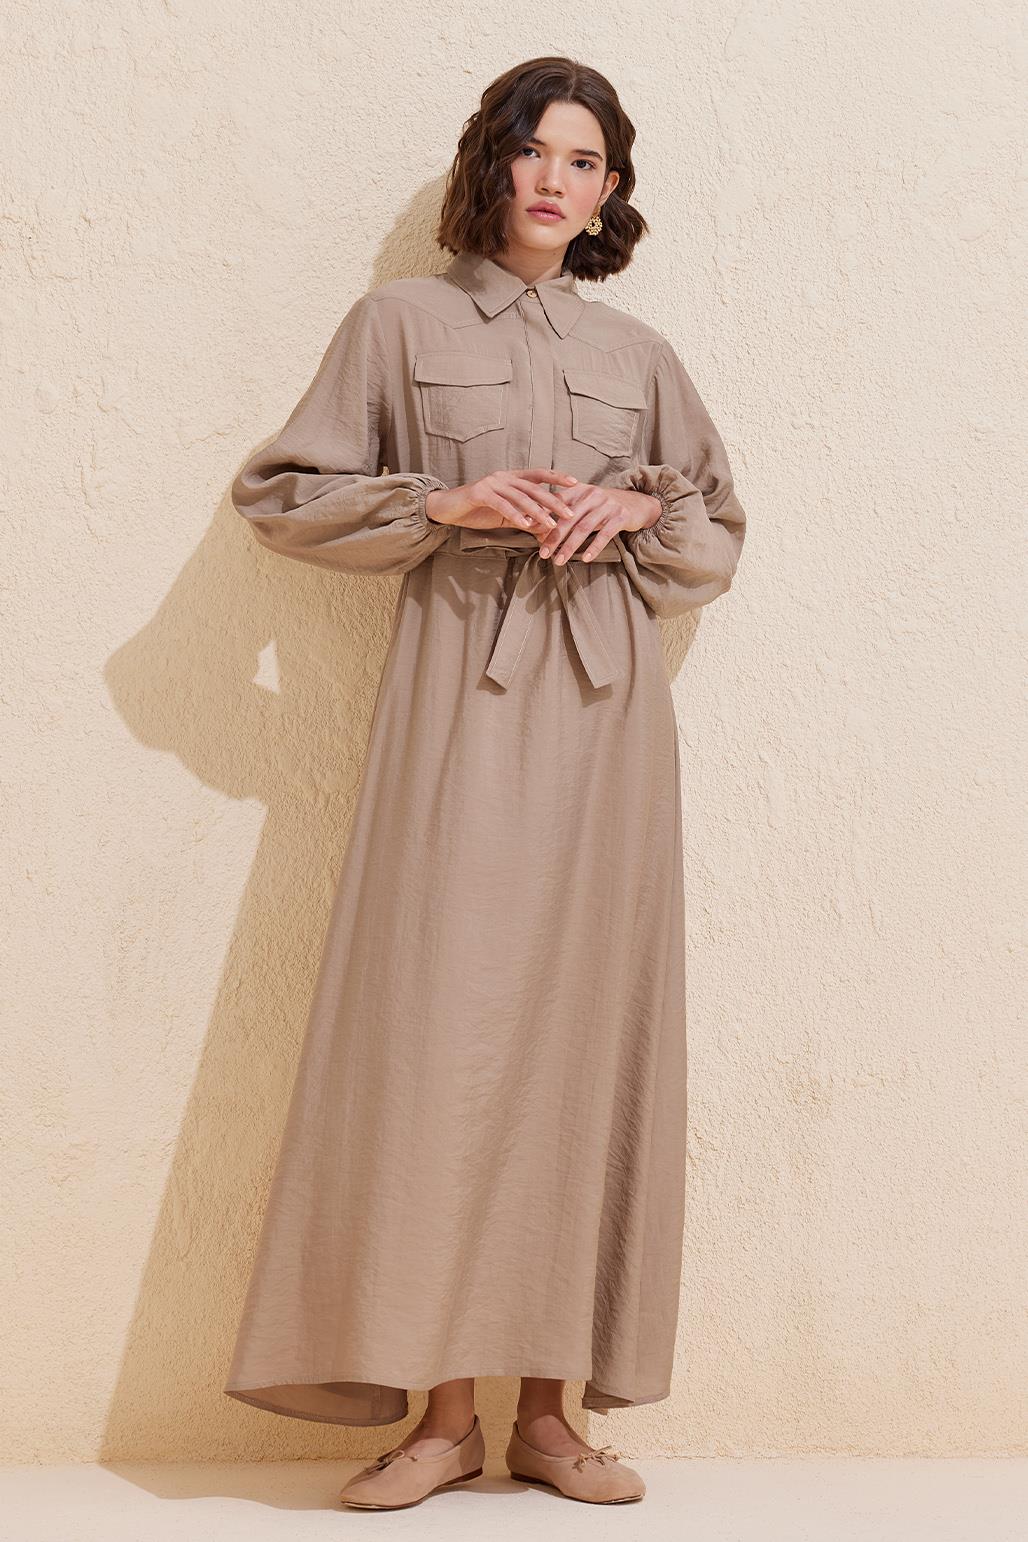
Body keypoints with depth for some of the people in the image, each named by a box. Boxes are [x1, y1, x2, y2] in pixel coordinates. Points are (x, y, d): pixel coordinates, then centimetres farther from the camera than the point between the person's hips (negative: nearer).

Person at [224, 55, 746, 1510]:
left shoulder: (639, 353, 16)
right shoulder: (401, 322, 9)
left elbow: (719, 533, 21)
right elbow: (285, 494, 6)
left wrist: (634, 510, -1)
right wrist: (450, 502, -7)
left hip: (605, 701, 3)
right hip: (461, 690, -3)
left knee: (584, 1032, 1)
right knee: (444, 1029, -9)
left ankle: (548, 1406, 9)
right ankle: (445, 1405, 1)